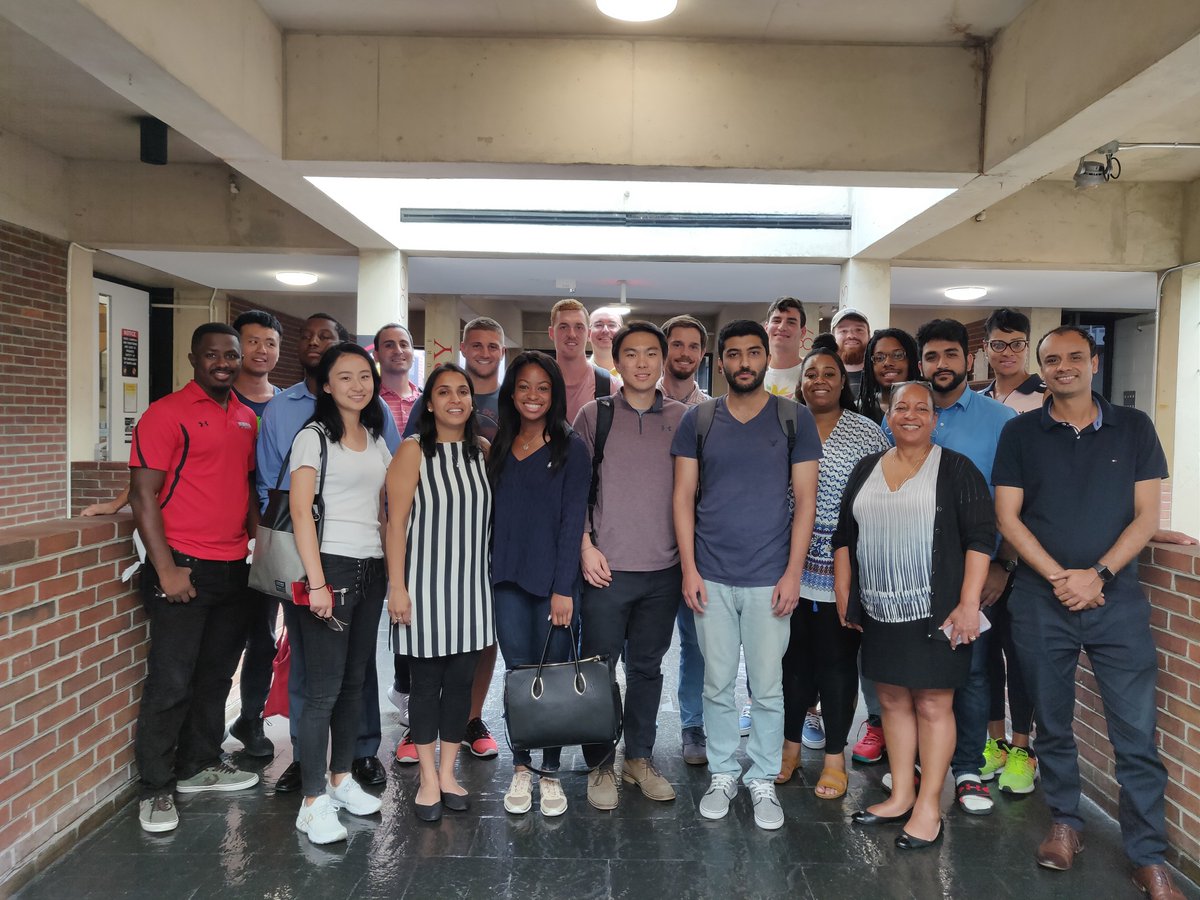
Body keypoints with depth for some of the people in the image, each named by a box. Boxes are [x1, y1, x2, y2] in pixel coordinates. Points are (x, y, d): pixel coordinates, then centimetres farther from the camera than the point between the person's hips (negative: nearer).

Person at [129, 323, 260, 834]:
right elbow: (143, 494, -12)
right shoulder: (167, 414, -9)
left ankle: (199, 765, 32)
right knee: (171, 681, 0)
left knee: (217, 674, 16)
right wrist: (165, 568, -17)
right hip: (183, 568, -7)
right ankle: (156, 789, 16)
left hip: (234, 568, 7)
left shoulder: (245, 418, 12)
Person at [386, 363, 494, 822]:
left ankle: (448, 772, 26)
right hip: (425, 582, -4)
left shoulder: (484, 450, 6)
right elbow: (396, 523, -9)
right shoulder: (414, 451, -6)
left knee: (461, 680, 10)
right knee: (426, 681, 6)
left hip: (471, 582, 4)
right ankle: (429, 779, 21)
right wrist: (397, 587, -12)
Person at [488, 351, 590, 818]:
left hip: (554, 580, -3)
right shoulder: (499, 449, 10)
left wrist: (563, 588, -12)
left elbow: (573, 519, -7)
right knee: (517, 674, 8)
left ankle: (550, 772, 19)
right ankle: (520, 769, 22)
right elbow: (491, 515, 11)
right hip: (507, 579, 3)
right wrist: (486, 574, 4)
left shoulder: (570, 447, -2)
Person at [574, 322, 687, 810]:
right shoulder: (594, 414, 1)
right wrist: (586, 545, -7)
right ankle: (600, 766, 22)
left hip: (663, 568, 2)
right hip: (606, 567, -2)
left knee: (647, 666, 14)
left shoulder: (682, 418, 5)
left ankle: (639, 758, 30)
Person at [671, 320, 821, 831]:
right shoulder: (698, 420, 4)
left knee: (768, 688, 7)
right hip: (711, 577, 1)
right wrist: (689, 568, -4)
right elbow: (683, 497, 3)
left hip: (769, 578, -1)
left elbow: (805, 500, 0)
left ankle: (764, 780, 25)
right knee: (717, 684, 11)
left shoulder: (795, 419, 1)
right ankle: (722, 775, 28)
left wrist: (793, 572, -7)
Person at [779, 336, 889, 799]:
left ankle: (835, 757, 23)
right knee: (793, 656, 13)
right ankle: (790, 744, 30)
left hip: (840, 569, -2)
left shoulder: (866, 432, -2)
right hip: (790, 565, 3)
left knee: (837, 660, 8)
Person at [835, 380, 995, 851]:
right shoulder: (866, 469, 10)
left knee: (933, 705, 3)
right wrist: (844, 594, 10)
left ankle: (928, 807, 15)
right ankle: (900, 796, 27)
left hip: (935, 613, -5)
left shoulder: (956, 469, -4)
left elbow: (980, 538, -9)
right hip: (881, 613, 5)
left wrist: (968, 604, -15)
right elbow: (845, 537, 15)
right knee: (892, 700, 13)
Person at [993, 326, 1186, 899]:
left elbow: (1145, 515, 0)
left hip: (1117, 598, 0)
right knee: (1053, 724, 12)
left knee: (1137, 734, 1)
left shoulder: (1134, 428, 5)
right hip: (1041, 600, 0)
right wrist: (1059, 577, -11)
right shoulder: (1020, 433, 3)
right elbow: (1008, 517, -1)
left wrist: (1098, 574, -12)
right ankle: (1065, 824, 29)